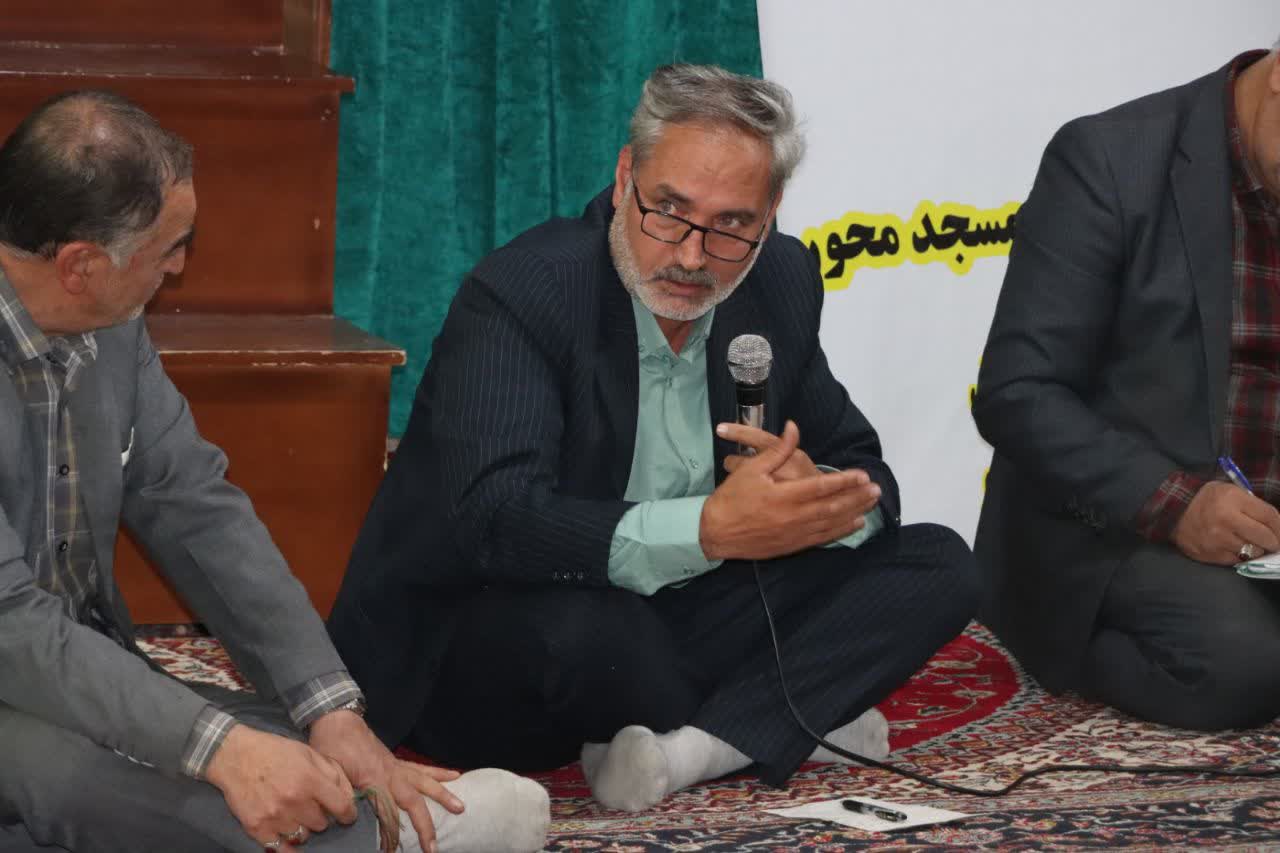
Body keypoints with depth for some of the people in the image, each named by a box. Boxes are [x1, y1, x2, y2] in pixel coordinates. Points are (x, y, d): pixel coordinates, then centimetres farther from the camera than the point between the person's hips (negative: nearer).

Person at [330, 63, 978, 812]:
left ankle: (692, 748, -22)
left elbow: (864, 480, 2)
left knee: (937, 566, -5)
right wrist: (711, 528, -43)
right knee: (581, 622, -39)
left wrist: (812, 499, -25)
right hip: (477, 659, -6)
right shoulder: (518, 294, -20)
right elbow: (495, 519, -32)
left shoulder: (781, 283, -1)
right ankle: (789, 719, -8)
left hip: (675, 624, 6)